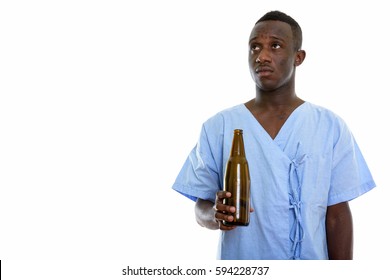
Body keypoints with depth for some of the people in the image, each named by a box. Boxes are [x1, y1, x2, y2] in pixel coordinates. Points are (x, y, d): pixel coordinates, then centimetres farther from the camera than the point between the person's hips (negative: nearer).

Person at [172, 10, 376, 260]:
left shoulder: (331, 127, -5)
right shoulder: (218, 127, -5)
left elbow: (337, 215, -3)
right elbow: (201, 207, -1)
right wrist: (216, 215, -23)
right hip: (238, 263, 0)